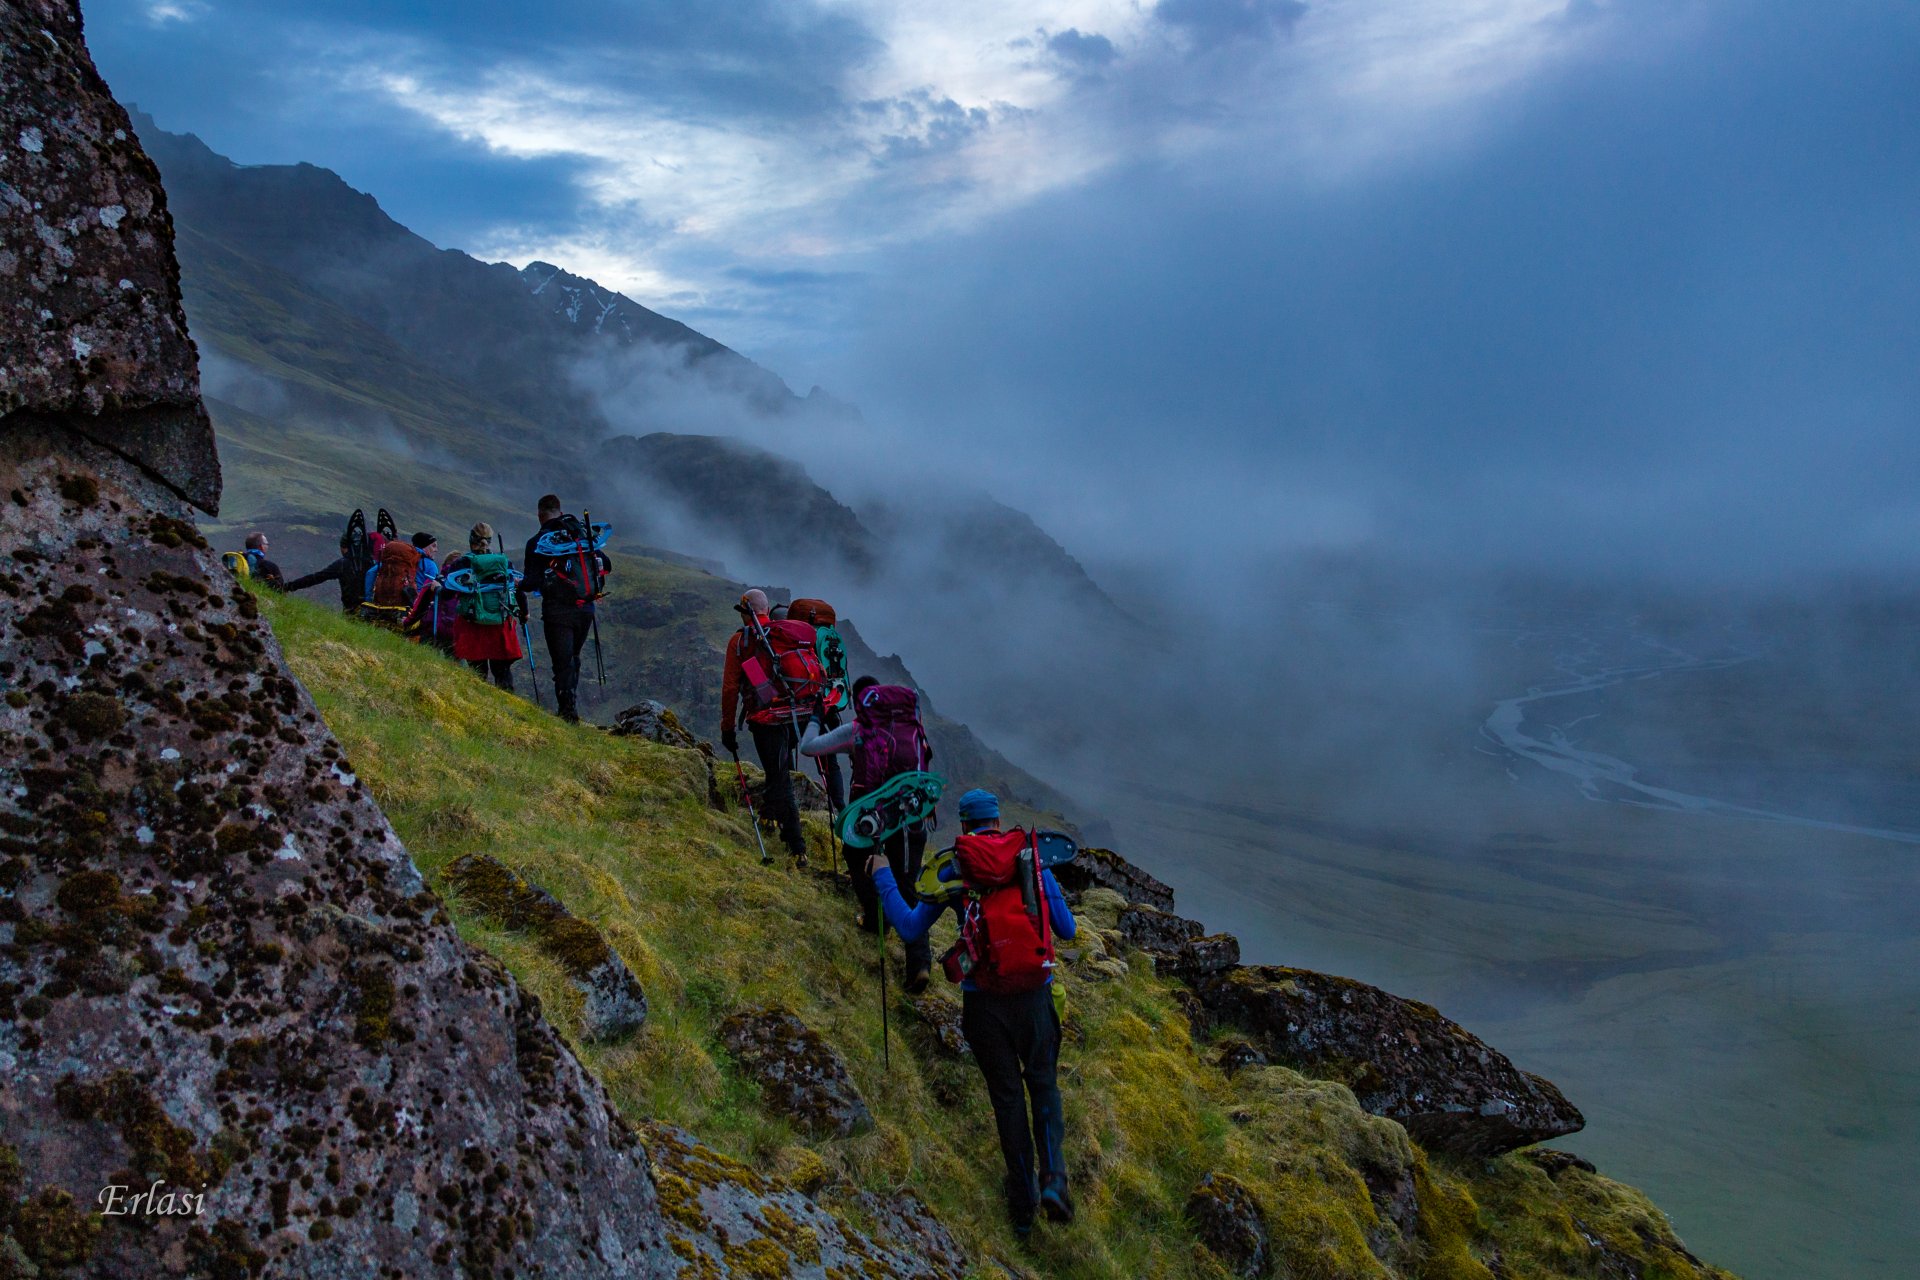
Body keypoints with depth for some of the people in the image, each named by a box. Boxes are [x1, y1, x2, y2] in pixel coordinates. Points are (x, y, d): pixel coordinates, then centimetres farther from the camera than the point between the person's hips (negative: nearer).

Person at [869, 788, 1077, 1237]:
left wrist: (883, 878, 13)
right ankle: (1053, 1175, -1)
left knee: (1007, 1095, 14)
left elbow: (910, 928, 1)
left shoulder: (954, 871, -2)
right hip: (1035, 996, 1)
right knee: (1043, 1085, 19)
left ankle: (1022, 1202, 19)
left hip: (983, 1001, -1)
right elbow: (1067, 930, 4)